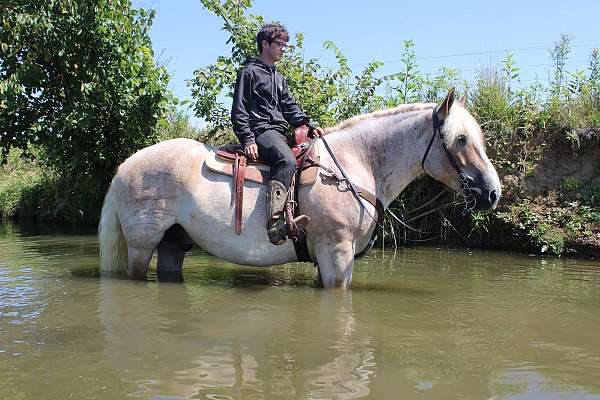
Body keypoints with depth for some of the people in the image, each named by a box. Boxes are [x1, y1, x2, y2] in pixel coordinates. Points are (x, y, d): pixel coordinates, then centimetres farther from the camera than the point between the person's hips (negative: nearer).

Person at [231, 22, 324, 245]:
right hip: (261, 130, -9)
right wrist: (247, 140, -16)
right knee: (287, 160, -35)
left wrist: (309, 124, 5)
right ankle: (274, 220, -45)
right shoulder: (250, 72, 3)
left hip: (279, 132, 9)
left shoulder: (279, 79, 28)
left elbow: (290, 109, 24)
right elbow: (239, 110, -4)